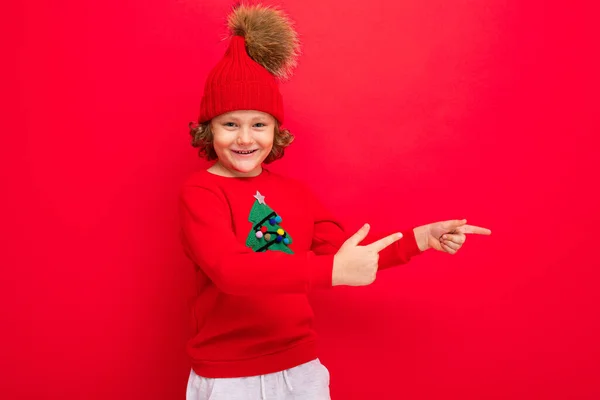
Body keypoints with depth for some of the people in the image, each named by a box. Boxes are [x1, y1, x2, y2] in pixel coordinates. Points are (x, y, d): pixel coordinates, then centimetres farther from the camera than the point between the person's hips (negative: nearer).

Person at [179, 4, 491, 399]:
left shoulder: (295, 192, 3)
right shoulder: (200, 192, -13)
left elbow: (347, 251, 10)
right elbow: (229, 269, -28)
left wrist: (421, 237, 0)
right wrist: (331, 270, -35)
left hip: (300, 368, 5)